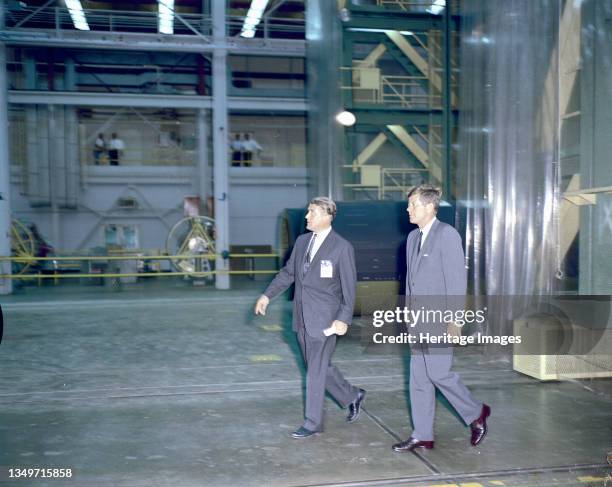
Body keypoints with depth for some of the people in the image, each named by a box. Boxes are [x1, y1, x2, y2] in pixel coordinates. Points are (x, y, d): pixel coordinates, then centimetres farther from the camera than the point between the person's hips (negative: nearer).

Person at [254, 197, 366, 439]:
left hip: (324, 319, -7)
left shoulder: (342, 248, -11)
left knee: (316, 371, 0)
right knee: (319, 366, 17)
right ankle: (352, 396, 37)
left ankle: (313, 423, 15)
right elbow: (288, 272, 15)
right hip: (302, 318, 7)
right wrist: (267, 295, 8)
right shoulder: (302, 241, 8)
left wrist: (344, 319, -17)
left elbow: (349, 287, -11)